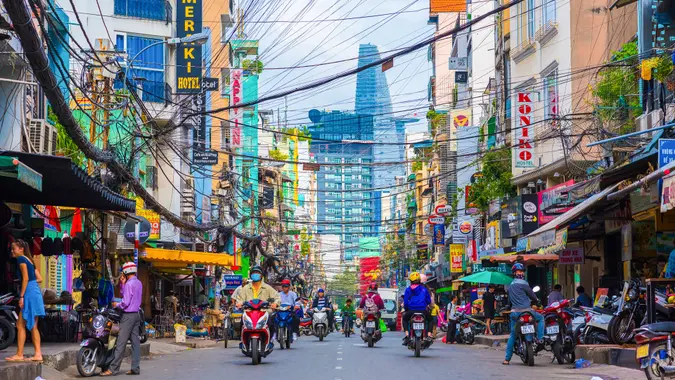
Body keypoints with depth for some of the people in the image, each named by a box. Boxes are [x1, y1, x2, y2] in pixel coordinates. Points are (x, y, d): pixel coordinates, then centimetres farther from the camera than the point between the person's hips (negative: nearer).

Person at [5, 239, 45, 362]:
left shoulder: (21, 259, -6)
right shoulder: (29, 260, 20)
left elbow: (25, 278, -16)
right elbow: (39, 278, 17)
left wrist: (21, 296, -17)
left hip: (29, 293, -9)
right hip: (35, 292, 9)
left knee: (20, 325, -6)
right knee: (33, 326, 10)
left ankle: (19, 355, -6)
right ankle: (38, 354, 7)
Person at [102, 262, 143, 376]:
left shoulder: (129, 284, -14)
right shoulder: (139, 283, 14)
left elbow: (126, 302, -18)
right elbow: (123, 294, 20)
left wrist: (117, 305, 0)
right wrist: (122, 283, 9)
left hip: (128, 315, -9)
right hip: (136, 314, 9)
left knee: (121, 343, -8)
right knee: (135, 341, 6)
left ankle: (113, 369, -8)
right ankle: (135, 368, 4)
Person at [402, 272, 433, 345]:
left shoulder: (408, 289, 6)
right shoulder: (424, 289, 6)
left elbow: (405, 302, 4)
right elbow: (429, 301, 9)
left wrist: (406, 309, 22)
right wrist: (427, 305, 30)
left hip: (411, 311, 0)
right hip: (423, 311, 0)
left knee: (405, 318, 31)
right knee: (430, 319, 30)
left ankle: (407, 334, 12)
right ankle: (429, 334, 10)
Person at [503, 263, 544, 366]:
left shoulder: (511, 285, 20)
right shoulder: (523, 283, -6)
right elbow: (531, 294, -1)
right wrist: (536, 300, 22)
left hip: (514, 312, 6)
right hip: (525, 310, -6)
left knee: (512, 335, 9)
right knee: (540, 318, 16)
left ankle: (507, 358, 7)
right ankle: (540, 339, 1)